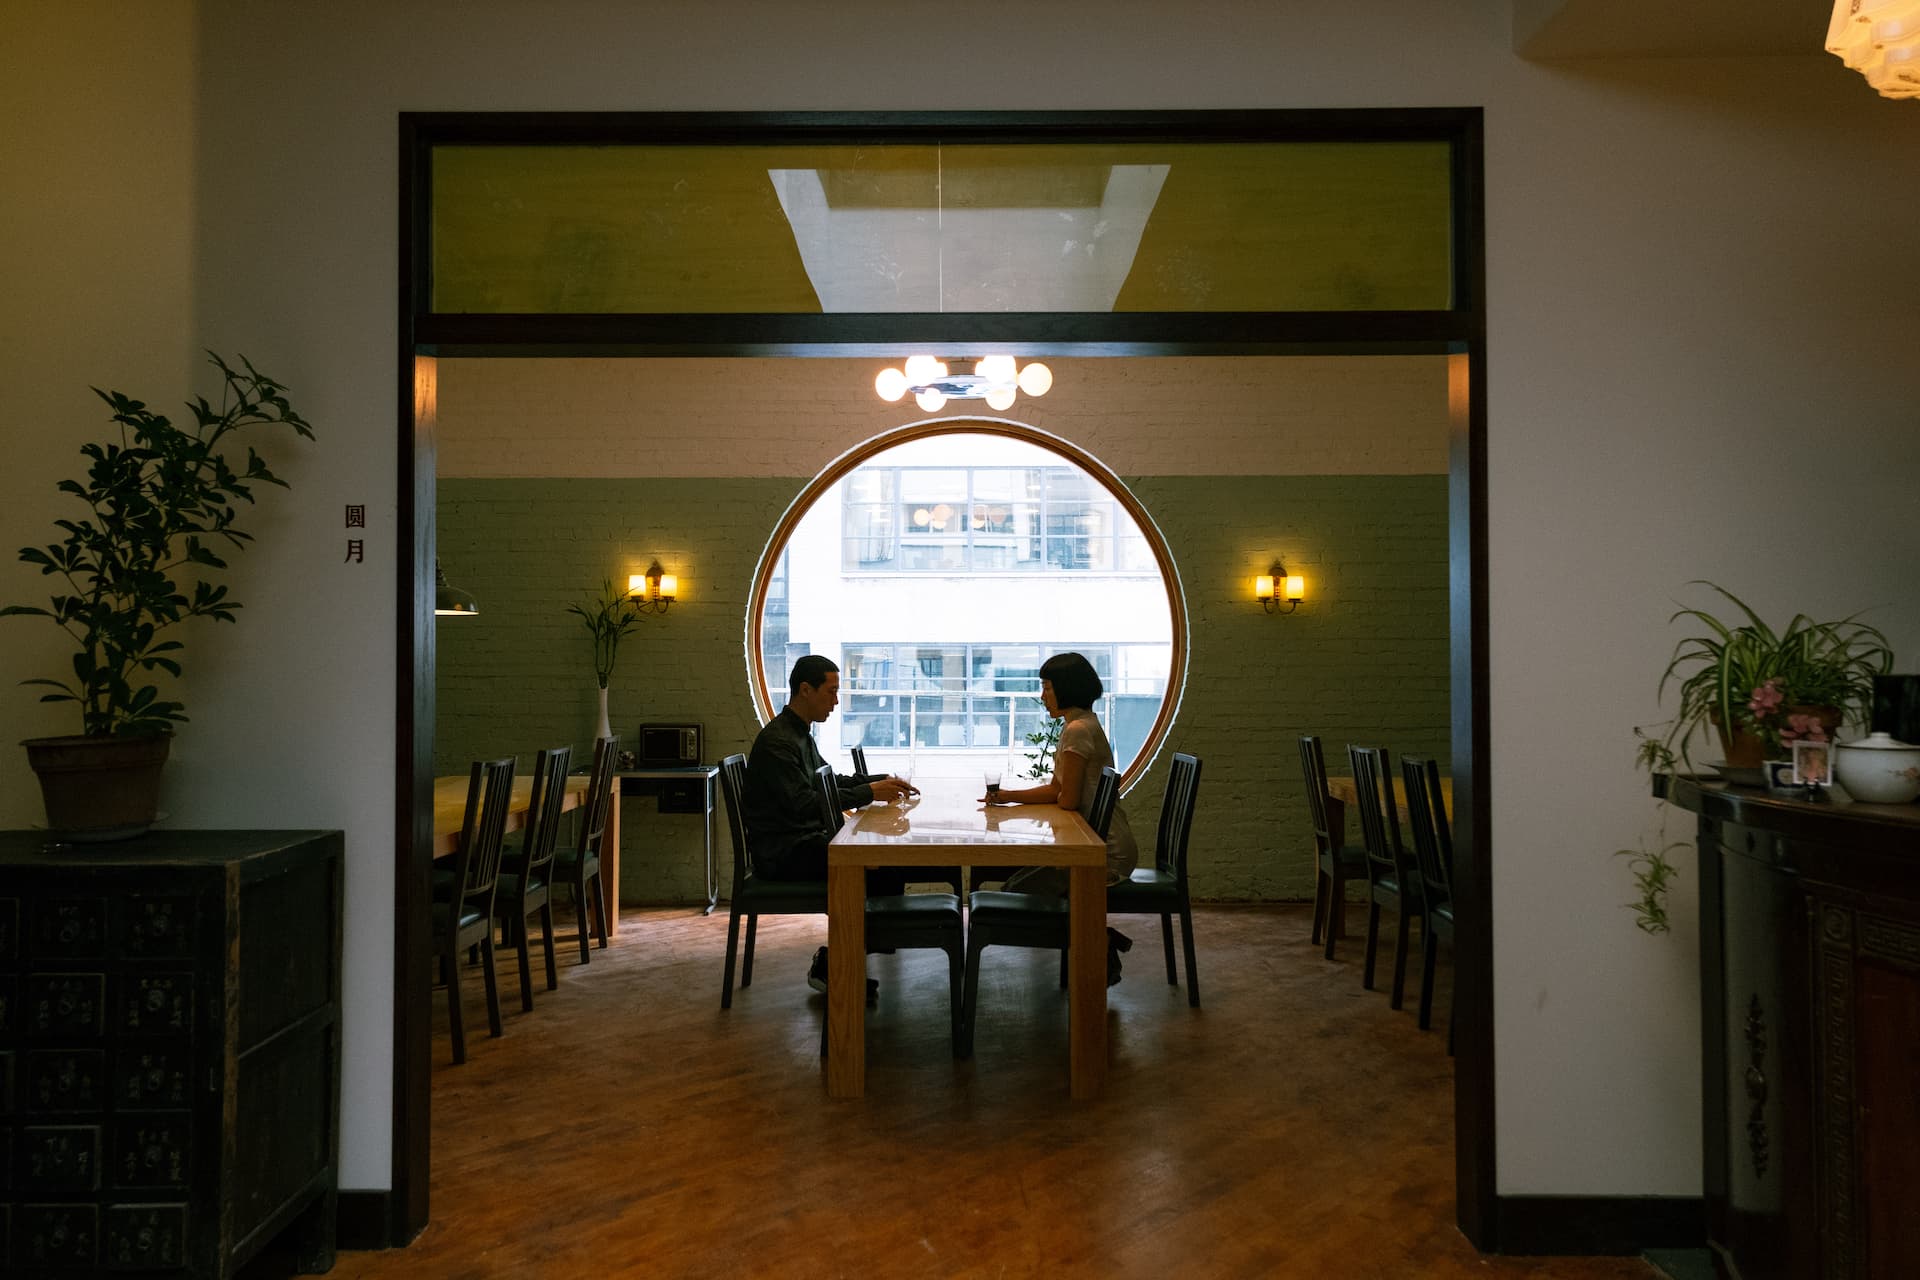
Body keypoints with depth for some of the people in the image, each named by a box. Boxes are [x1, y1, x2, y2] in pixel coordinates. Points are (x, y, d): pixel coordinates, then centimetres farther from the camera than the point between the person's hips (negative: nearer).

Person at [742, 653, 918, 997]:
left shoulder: (801, 733, 17)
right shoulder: (777, 741, -16)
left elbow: (831, 780, 27)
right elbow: (804, 803, -25)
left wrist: (882, 780, 13)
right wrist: (869, 793, -22)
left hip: (805, 840, 10)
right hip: (782, 852, -10)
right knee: (881, 866, -23)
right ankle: (830, 966, -10)